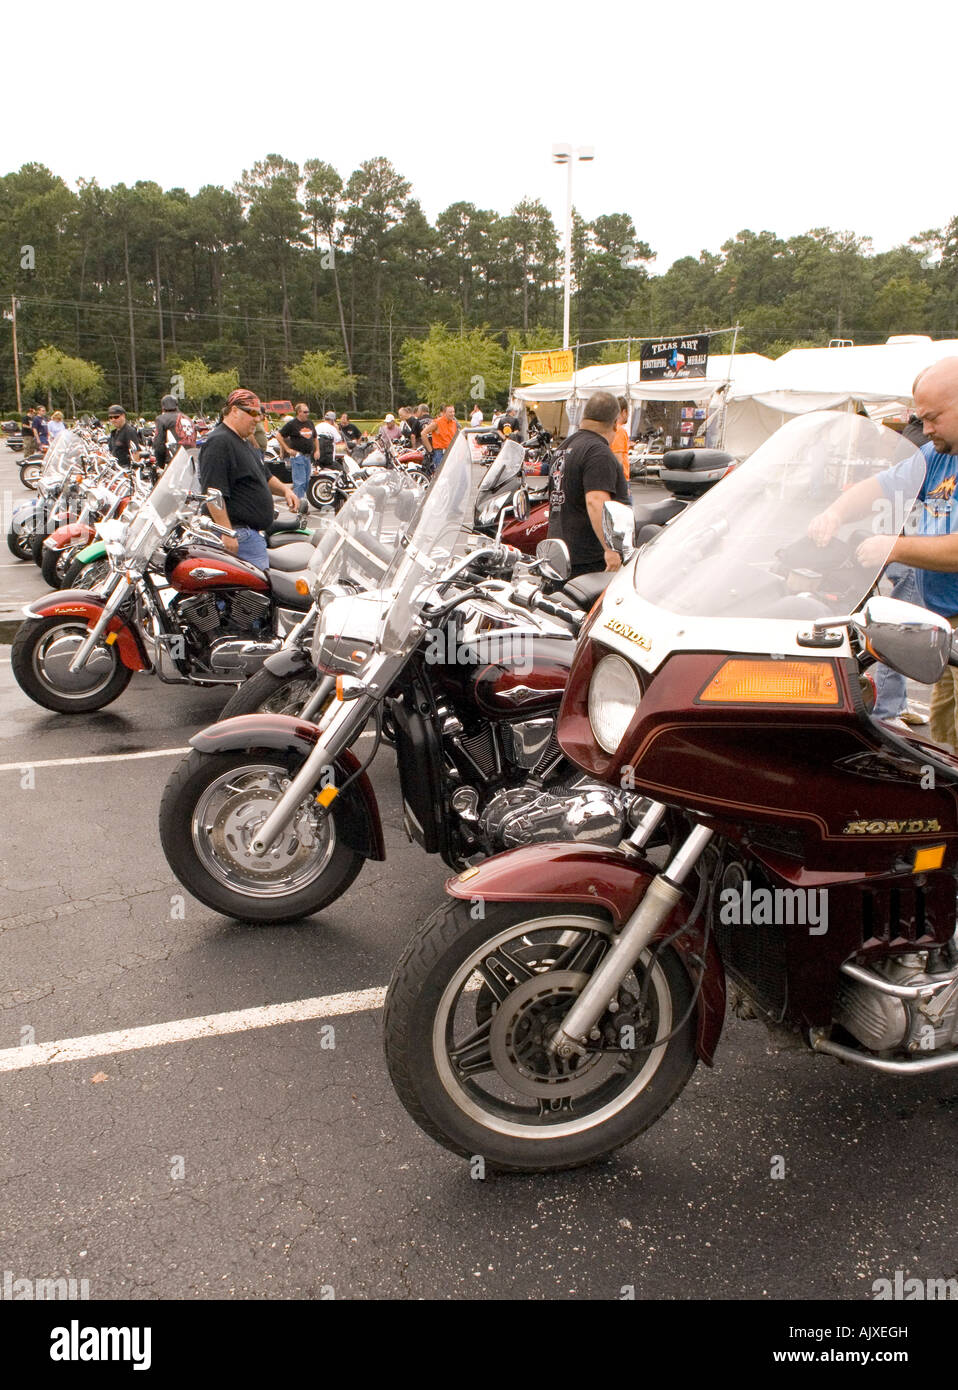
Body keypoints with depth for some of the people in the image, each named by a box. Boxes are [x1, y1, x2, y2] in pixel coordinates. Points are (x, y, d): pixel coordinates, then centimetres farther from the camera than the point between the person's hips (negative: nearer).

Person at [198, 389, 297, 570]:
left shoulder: (243, 443, 21)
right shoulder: (218, 443, -14)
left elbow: (264, 477, 33)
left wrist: (284, 489, 11)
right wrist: (227, 533, -27)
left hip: (254, 532, 11)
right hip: (238, 533, -11)